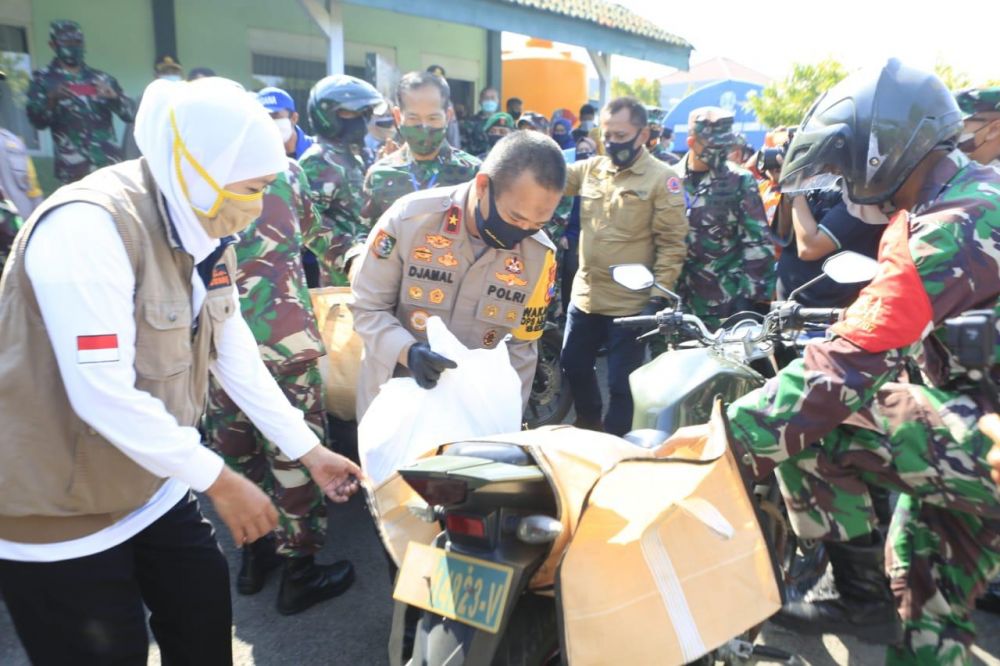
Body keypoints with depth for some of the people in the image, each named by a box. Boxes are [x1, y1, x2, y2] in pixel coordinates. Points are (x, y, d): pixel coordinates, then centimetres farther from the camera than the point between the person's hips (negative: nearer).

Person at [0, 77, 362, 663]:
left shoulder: (205, 233, 1)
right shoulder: (87, 226, -26)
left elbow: (236, 356, 4)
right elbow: (103, 393, -30)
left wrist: (310, 451, 4)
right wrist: (220, 479, -21)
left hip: (155, 488, 8)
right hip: (57, 509, -7)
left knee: (206, 617, 16)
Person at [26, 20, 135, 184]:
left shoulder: (101, 78, 15)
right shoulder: (43, 79, 8)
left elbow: (130, 113, 9)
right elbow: (37, 120, -2)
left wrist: (114, 97, -11)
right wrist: (51, 100, -20)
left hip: (109, 163, 3)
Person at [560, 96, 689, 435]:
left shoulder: (662, 178, -9)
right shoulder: (590, 168, 7)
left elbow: (672, 242, -11)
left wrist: (659, 294, -16)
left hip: (631, 303, -6)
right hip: (585, 295, 6)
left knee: (621, 385, 6)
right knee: (574, 367, 21)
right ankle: (589, 425, 47)